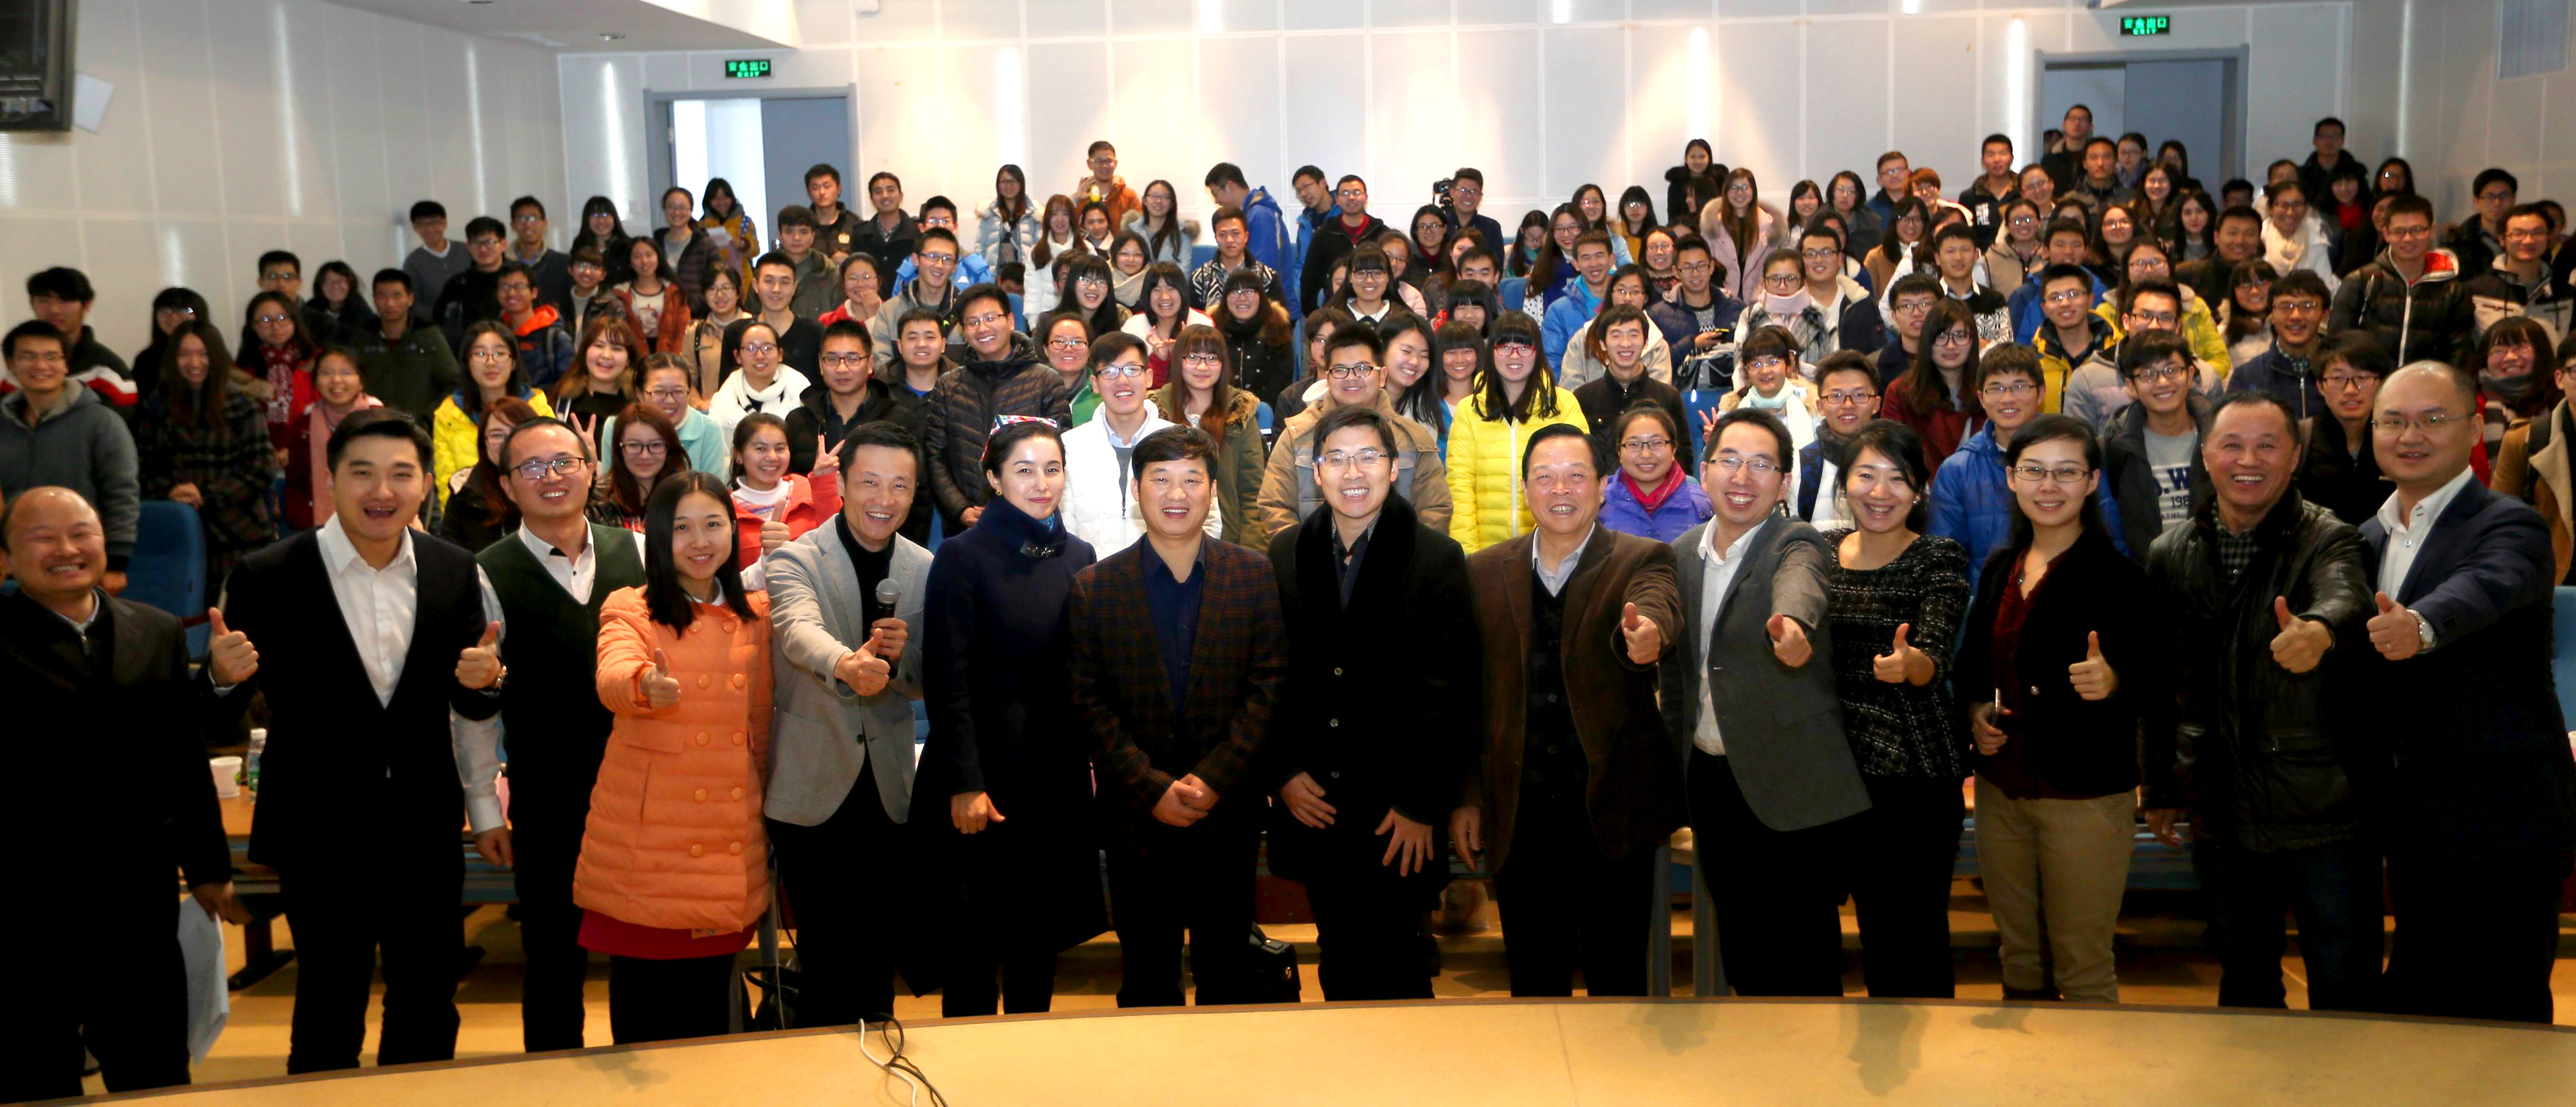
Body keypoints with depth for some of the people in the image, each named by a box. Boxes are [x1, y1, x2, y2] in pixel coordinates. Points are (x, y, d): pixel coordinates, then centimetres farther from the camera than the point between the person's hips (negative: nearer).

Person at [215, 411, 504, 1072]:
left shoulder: (455, 572, 0)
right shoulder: (268, 579, -10)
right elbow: (222, 713, -7)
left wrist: (483, 681, -16)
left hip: (425, 830, 3)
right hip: (320, 836, -3)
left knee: (430, 1008, 17)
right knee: (330, 1015, 11)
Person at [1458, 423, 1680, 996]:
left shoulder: (1642, 560, 0)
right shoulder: (1484, 572, 7)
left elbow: (1658, 609, -24)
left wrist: (1646, 636, -48)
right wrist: (1464, 797, 6)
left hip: (1614, 809, -2)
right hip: (1520, 815, 2)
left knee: (1618, 981, 8)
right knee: (1534, 983, 12)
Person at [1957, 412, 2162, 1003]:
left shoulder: (2119, 573, -10)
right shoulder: (2000, 568, 8)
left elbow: (2162, 689, -11)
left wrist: (2114, 682, -31)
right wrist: (1975, 712, 1)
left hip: (2085, 795, -5)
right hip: (2001, 788, 6)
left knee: (2083, 969, 3)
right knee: (2019, 958, 15)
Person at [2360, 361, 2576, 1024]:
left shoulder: (2509, 527, -10)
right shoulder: (2372, 535, 11)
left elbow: (2484, 588, -34)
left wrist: (2419, 626, -54)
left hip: (2498, 821, -7)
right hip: (2415, 823, 7)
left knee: (2499, 1019, 0)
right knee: (2415, 1012, 18)